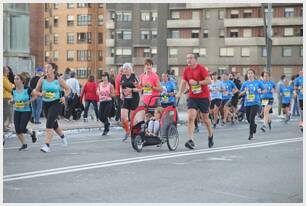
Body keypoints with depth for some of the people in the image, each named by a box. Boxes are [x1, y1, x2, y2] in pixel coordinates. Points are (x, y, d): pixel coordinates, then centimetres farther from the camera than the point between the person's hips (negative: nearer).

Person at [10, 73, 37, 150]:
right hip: (17, 111, 5)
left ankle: (32, 133, 20)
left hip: (26, 111, -5)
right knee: (17, 130, -2)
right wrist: (12, 101, -5)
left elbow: (34, 96, -2)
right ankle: (24, 144, 19)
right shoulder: (14, 90, 0)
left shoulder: (27, 89, -13)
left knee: (22, 129, -14)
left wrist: (29, 102, -16)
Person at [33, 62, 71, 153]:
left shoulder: (59, 80, -5)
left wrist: (64, 97, -10)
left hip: (56, 103, -4)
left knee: (49, 124, -18)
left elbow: (68, 89, 7)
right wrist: (41, 94, -15)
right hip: (45, 104, 4)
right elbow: (36, 91, 6)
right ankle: (62, 136, 49)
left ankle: (47, 145, -20)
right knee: (53, 123, 19)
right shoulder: (42, 80, 0)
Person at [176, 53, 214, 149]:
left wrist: (197, 82, -26)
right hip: (192, 97, 3)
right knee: (190, 117, -15)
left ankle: (210, 135, 38)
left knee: (205, 119, 11)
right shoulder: (186, 70, 2)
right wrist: (179, 93, -13)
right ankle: (191, 140, -20)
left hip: (204, 97, -3)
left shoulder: (201, 68, -12)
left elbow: (209, 81, -18)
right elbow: (183, 82, 2)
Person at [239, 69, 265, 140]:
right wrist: (245, 91, -8)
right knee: (248, 119, 11)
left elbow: (264, 90, 11)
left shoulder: (258, 82, 1)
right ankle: (254, 126, 44)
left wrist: (260, 91, -10)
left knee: (251, 118, -16)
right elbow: (240, 93, 11)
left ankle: (251, 133, -6)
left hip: (255, 103, -3)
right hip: (247, 103, 4)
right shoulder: (245, 83, 6)